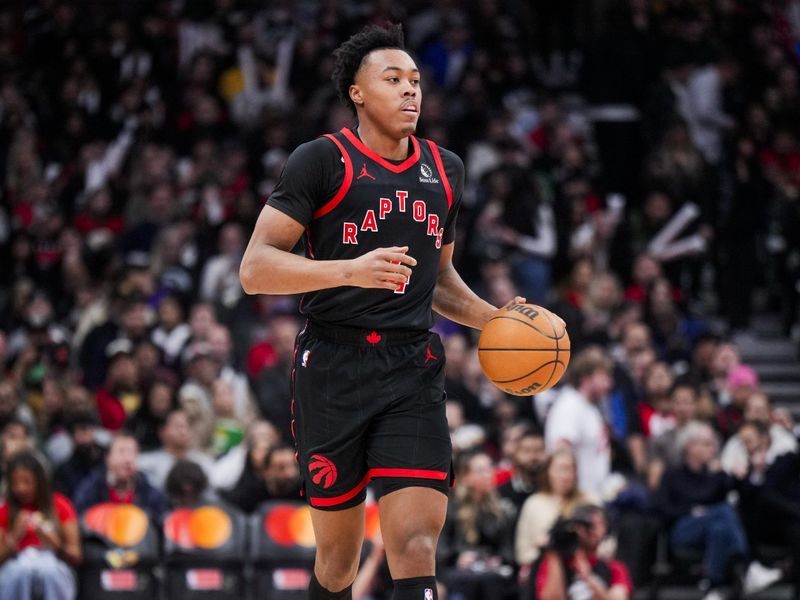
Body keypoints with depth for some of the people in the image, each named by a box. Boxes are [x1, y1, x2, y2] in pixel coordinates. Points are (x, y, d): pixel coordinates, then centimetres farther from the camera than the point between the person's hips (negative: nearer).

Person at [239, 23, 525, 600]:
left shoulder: (445, 170, 16)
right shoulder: (324, 160, -2)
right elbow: (255, 268, -10)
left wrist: (494, 319, 12)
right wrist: (351, 271, -23)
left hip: (414, 370, 3)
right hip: (334, 369, -3)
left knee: (416, 549, -14)